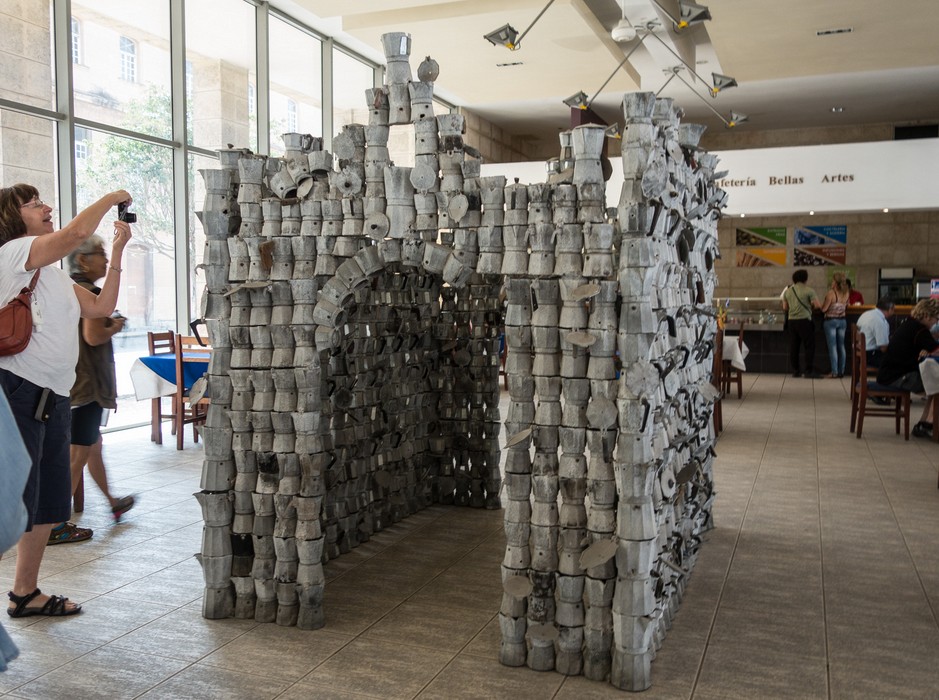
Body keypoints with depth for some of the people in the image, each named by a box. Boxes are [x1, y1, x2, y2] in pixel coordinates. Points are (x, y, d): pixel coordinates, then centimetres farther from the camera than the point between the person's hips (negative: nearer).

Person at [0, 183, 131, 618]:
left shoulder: (55, 273, 22)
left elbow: (101, 308, 17)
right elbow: (78, 232, -22)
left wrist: (117, 254, 13)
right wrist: (111, 198, -6)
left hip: (53, 397, 9)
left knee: (48, 503, 14)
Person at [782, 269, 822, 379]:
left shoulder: (788, 290, 10)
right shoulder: (809, 290, -7)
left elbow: (785, 307, 14)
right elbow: (818, 305, -9)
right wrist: (811, 305, 11)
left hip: (791, 320, 5)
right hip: (804, 320, -5)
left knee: (793, 346, 8)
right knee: (809, 346, -1)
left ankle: (795, 371, 10)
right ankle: (809, 371, -3)